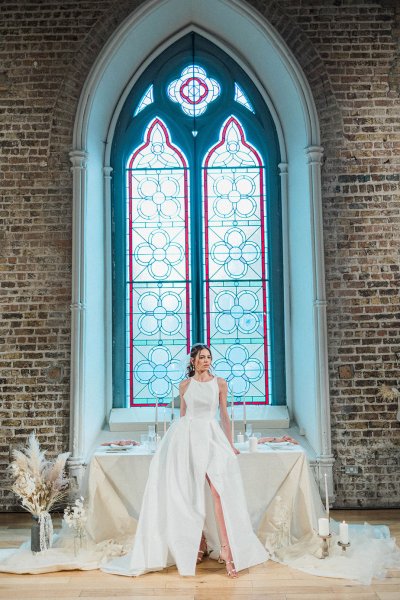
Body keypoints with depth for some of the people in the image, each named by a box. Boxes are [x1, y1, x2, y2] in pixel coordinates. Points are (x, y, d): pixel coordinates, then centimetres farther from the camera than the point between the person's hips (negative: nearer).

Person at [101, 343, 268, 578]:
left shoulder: (220, 383, 6)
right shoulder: (185, 385, 11)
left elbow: (224, 415, 9)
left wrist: (230, 444, 9)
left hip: (211, 437, -2)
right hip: (186, 437, 2)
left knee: (219, 491, -17)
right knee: (190, 494, 1)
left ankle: (226, 548, -17)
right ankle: (199, 544, 15)